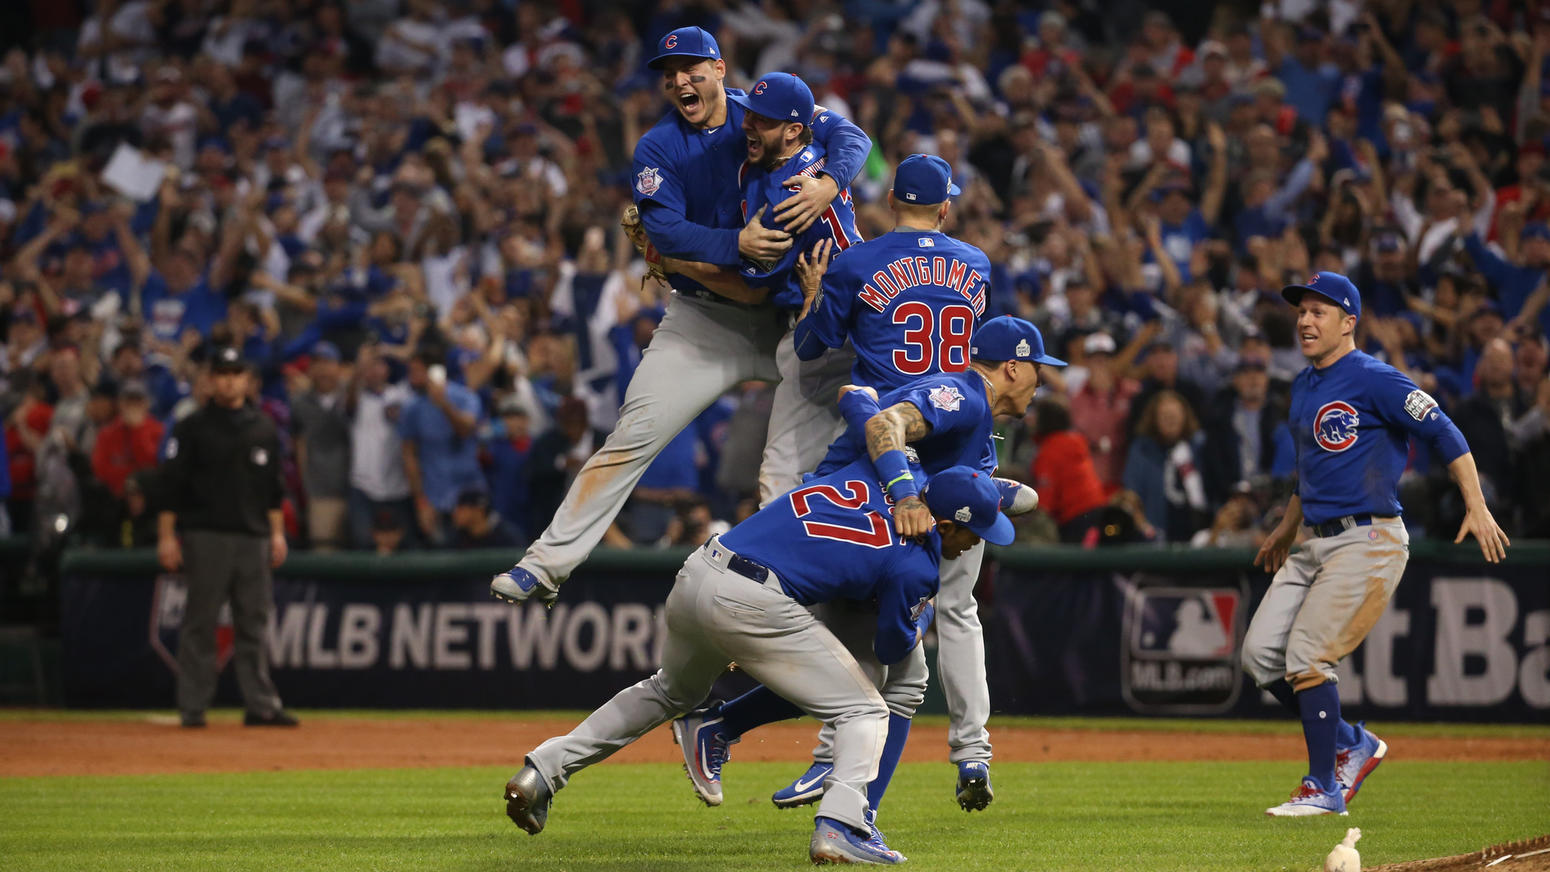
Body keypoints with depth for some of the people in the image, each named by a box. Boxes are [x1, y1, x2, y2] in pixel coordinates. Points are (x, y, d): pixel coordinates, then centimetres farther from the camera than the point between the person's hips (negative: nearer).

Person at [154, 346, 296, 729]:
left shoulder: (264, 429, 14)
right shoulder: (192, 428, 2)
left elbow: (274, 487, 18)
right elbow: (171, 484, -1)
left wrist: (277, 532, 11)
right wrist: (167, 535, -8)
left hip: (253, 537, 4)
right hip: (205, 536, -4)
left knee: (254, 624, 2)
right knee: (200, 623, -3)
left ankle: (261, 705, 2)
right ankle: (192, 707, 0)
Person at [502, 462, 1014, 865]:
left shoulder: (878, 467, 12)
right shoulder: (915, 568, -3)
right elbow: (892, 649, 11)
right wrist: (928, 604, 28)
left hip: (694, 577, 7)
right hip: (753, 605, -7)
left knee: (671, 691, 34)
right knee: (863, 711, 5)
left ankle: (545, 768, 29)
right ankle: (840, 823, -18)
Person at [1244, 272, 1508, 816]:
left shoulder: (1372, 379, -11)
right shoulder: (1304, 387, 17)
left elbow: (1442, 433, -15)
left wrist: (1477, 508, -23)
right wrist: (1287, 529, 38)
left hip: (1369, 541, -9)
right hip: (1318, 543, 9)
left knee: (1306, 657, -15)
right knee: (1261, 654, 2)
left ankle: (1324, 788, -5)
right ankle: (1352, 745, 17)